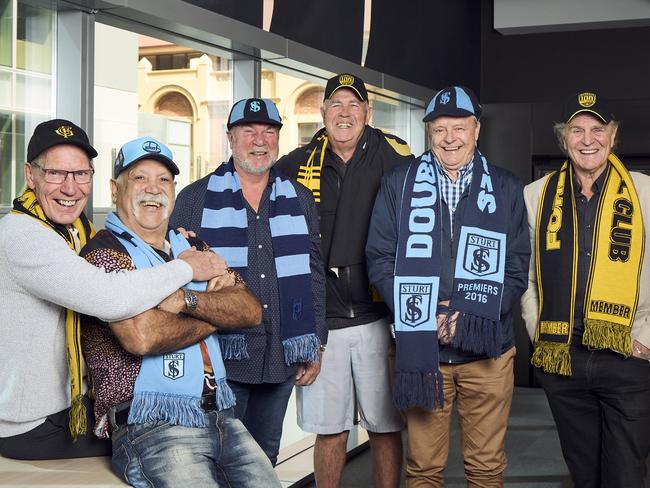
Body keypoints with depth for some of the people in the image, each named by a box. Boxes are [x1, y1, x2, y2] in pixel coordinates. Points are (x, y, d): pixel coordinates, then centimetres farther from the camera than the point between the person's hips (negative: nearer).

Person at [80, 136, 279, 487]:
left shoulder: (192, 247, 18)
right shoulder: (104, 252, -4)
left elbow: (251, 311, 5)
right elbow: (142, 337, -20)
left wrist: (187, 299, -13)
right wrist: (217, 314, -2)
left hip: (222, 417, 6)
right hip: (149, 428, -6)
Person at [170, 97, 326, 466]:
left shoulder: (300, 200, 11)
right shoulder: (195, 198, 2)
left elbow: (314, 274, 13)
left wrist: (316, 344, 9)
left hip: (283, 357, 3)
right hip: (220, 356, -3)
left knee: (266, 456, 15)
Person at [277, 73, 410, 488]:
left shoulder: (392, 156, -1)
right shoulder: (299, 163, 5)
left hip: (377, 317, -1)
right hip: (320, 318, 1)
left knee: (385, 426, 8)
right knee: (330, 430, 9)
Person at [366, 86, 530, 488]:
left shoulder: (506, 188, 7)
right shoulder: (399, 184, 5)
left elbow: (517, 267, 4)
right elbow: (381, 258, 1)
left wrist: (471, 318, -11)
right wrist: (424, 316, -12)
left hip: (488, 349, 1)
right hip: (420, 349, -1)